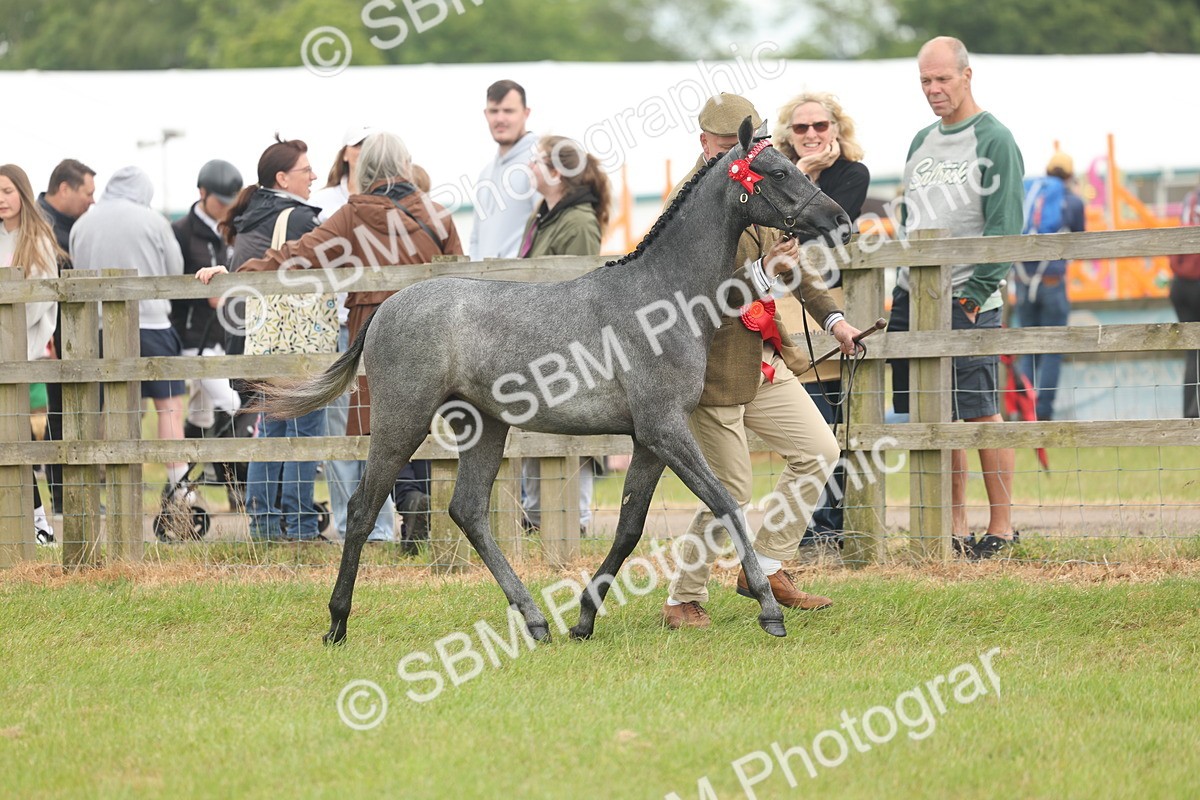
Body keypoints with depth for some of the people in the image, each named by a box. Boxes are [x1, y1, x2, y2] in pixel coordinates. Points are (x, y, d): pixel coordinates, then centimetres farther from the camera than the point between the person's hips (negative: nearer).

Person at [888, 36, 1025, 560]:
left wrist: (972, 295, -15)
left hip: (967, 300, -7)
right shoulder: (921, 142, 17)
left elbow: (1005, 229, -11)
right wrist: (903, 284, 14)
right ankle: (954, 530, 10)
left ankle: (1001, 526, 0)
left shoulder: (994, 141, -6)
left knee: (980, 413, -6)